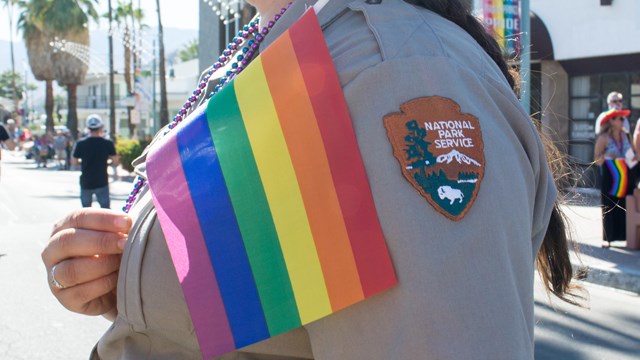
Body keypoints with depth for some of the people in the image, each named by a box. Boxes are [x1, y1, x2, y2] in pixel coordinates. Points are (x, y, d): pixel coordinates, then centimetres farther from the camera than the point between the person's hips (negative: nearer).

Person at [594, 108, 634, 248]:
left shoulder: (624, 135, 7)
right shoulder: (604, 138, -8)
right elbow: (597, 160, -6)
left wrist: (634, 157, 0)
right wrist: (605, 156, -25)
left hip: (625, 178, 4)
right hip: (610, 178, -4)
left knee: (626, 208, 1)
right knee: (609, 209, -2)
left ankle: (627, 235, 10)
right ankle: (608, 238, 5)